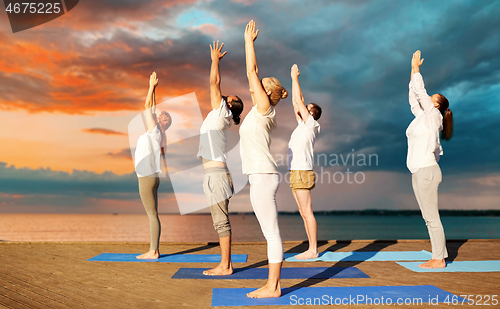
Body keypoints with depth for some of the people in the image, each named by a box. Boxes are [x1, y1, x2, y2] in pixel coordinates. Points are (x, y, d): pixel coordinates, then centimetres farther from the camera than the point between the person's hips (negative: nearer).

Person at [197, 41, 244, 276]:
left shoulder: (221, 114, -4)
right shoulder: (219, 116, 19)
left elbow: (214, 83, -4)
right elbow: (215, 86, 27)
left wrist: (215, 59, 8)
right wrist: (216, 61, 32)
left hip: (216, 174, -10)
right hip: (216, 173, 10)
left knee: (221, 222, -6)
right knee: (221, 222, 12)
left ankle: (225, 266, 1)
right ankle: (225, 263, 19)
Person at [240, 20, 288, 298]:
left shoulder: (265, 108, -5)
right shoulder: (260, 111, 17)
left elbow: (252, 72, -4)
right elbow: (253, 74, 21)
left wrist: (249, 40, 7)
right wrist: (249, 43, 27)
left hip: (263, 176, -10)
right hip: (262, 176, 10)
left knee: (271, 233, -3)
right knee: (271, 233, 11)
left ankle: (273, 287, 5)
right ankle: (273, 284, 19)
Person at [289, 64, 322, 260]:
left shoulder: (311, 124, -4)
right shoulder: (302, 124, 18)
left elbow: (299, 100, -7)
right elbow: (295, 103, 22)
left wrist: (295, 77, 3)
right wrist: (294, 79, 23)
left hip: (302, 173, -10)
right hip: (295, 173, 10)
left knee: (307, 212, -7)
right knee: (303, 213, 10)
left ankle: (313, 250, -2)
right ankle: (312, 248, 15)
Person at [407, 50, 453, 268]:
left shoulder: (434, 115, -4)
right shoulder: (422, 117, 17)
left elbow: (420, 91, -5)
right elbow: (414, 97, 24)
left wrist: (416, 68, 5)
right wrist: (413, 70, 26)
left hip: (427, 171, -9)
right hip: (418, 173, 9)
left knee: (432, 217, -6)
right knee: (428, 218, 10)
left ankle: (439, 259, 1)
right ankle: (439, 256, 17)